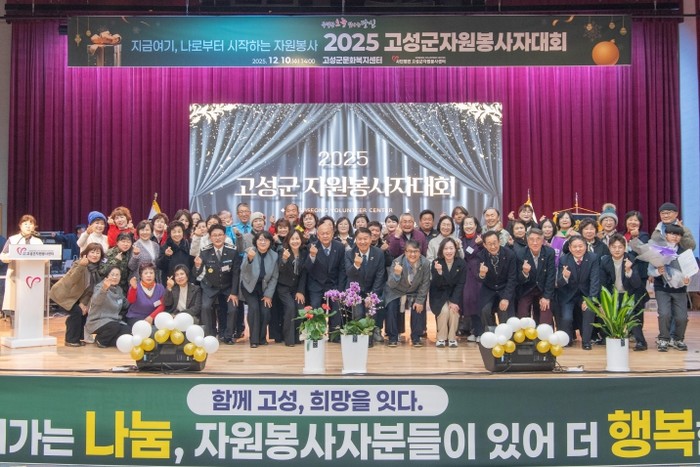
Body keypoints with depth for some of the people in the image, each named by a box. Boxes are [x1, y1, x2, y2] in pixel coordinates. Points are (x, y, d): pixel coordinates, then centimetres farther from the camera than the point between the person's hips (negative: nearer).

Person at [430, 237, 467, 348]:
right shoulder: (436, 263, -12)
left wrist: (454, 301, -20)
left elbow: (460, 284, -8)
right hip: (439, 295, -1)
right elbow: (436, 285, -17)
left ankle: (452, 337, -9)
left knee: (453, 310, -27)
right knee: (444, 310, -27)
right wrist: (439, 272, -37)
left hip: (454, 294, 1)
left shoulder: (461, 263, -9)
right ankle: (441, 338, -8)